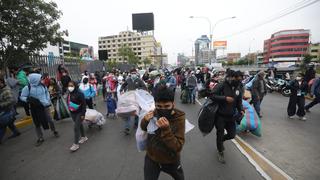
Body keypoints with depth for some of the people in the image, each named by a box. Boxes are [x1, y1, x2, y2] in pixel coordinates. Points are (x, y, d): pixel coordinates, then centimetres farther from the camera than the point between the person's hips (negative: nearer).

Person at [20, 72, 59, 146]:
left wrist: (48, 101, 5)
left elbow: (47, 93, 11)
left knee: (50, 120, 8)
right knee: (37, 124, 9)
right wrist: (29, 99, -22)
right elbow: (22, 97, -4)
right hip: (35, 108, -1)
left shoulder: (43, 86, -5)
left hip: (45, 106, 2)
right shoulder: (27, 88, -12)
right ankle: (40, 138, 24)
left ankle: (54, 131, 33)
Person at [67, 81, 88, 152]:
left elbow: (84, 104, -19)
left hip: (79, 113, -7)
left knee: (76, 127, -7)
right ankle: (84, 137, 38)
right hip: (73, 113, 8)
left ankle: (76, 144, 5)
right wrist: (70, 110, 17)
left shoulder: (79, 94, -19)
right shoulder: (69, 94, 4)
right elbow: (68, 103, 17)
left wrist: (83, 114, -20)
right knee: (79, 125, 20)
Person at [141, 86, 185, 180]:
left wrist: (166, 129, -43)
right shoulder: (154, 113, -18)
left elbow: (177, 147, -28)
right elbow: (143, 128, 1)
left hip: (171, 160, 0)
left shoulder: (179, 117, -26)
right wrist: (145, 120, -23)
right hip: (151, 158, 1)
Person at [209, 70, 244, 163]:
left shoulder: (238, 88, 5)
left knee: (232, 135, 12)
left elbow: (239, 101, 13)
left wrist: (241, 110, -4)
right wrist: (225, 98, -27)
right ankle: (220, 152, 33)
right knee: (220, 134, 7)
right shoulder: (221, 85, -15)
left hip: (231, 116, 6)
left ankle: (220, 141, 46)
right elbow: (212, 95, -23)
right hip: (220, 116, -5)